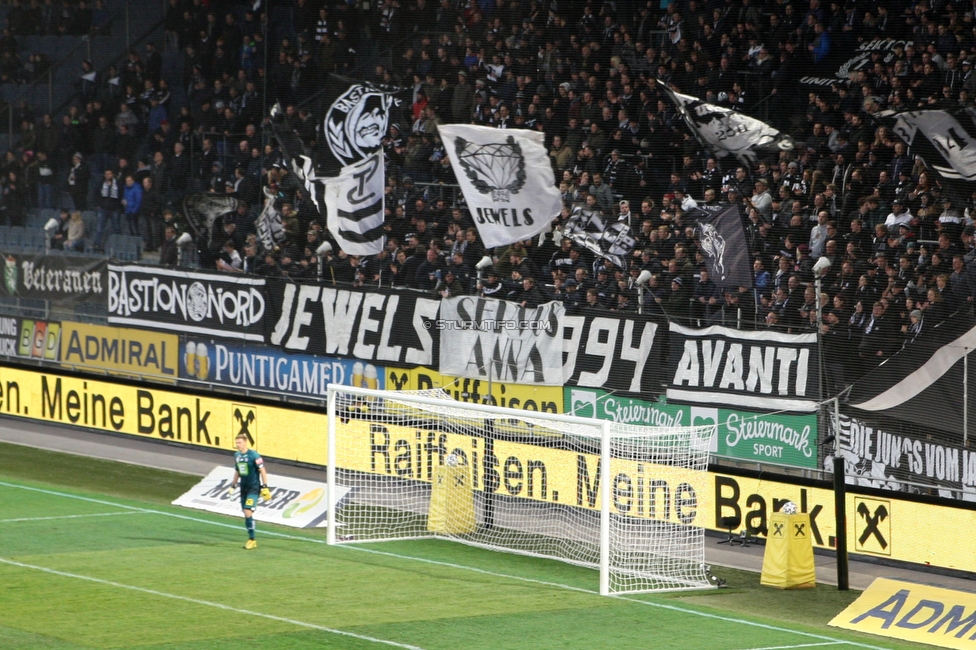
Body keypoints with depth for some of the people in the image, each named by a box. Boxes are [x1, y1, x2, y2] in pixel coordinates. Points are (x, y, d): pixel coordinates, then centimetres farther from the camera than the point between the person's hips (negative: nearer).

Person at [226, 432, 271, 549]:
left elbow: (262, 471, -11)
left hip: (254, 488, -7)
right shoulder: (237, 456, 8)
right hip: (244, 488, 7)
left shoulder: (253, 455, -13)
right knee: (246, 514, 7)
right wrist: (232, 486, 19)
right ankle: (251, 540, 15)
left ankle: (252, 539, -7)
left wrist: (265, 487, -14)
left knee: (248, 512, -15)